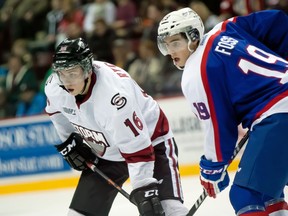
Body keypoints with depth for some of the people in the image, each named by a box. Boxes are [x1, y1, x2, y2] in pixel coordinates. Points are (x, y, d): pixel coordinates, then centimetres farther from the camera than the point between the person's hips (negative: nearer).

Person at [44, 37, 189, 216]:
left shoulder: (113, 93, -37)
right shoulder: (55, 87, -16)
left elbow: (137, 147, -36)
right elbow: (56, 110, 12)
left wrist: (145, 192, -40)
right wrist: (68, 143, 8)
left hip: (150, 143, -7)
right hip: (106, 153, 7)